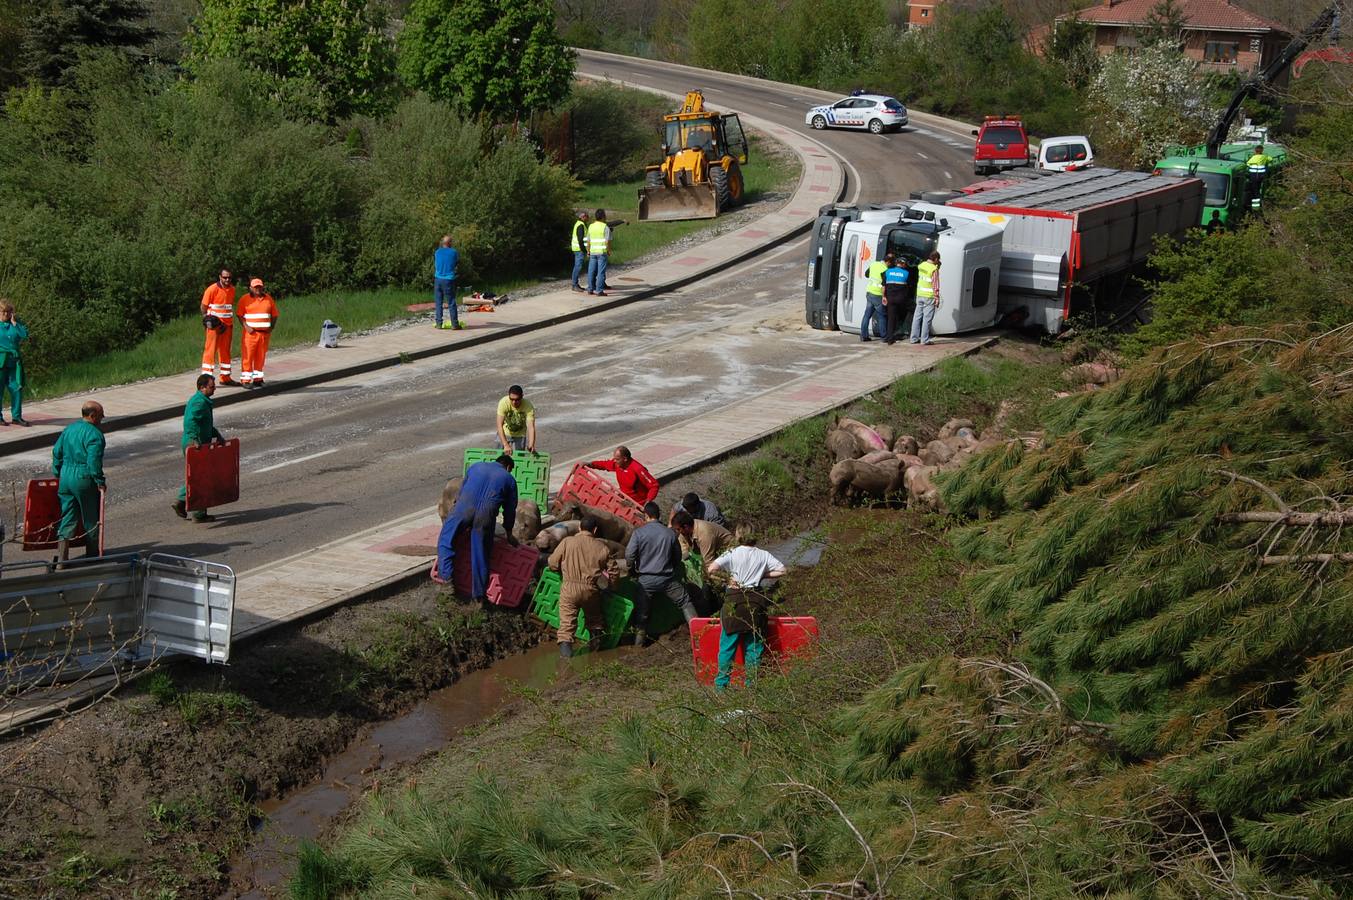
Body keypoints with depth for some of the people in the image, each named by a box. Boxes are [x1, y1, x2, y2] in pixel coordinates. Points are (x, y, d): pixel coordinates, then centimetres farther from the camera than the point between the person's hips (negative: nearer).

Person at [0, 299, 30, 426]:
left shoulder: (16, 323, 10)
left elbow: (25, 335, -5)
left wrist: (14, 323, -5)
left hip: (14, 361, 4)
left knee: (17, 388, 4)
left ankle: (16, 416, 13)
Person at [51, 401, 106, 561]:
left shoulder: (69, 429, 9)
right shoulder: (94, 434, -14)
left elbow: (57, 453, 14)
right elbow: (94, 461, -21)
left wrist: (57, 474, 22)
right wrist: (100, 481, -13)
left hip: (65, 477, 7)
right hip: (84, 479, -6)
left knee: (68, 517, 9)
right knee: (91, 519, 9)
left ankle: (62, 557, 2)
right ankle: (92, 556, 20)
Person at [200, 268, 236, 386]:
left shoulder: (232, 289, 8)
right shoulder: (212, 289, -11)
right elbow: (204, 307, -6)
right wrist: (207, 321, -8)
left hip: (227, 325, 6)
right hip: (214, 325, -6)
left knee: (225, 351, 12)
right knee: (211, 351, -6)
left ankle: (225, 377, 19)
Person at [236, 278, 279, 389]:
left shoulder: (268, 298, 10)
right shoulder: (245, 299, 0)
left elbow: (274, 315, 14)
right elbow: (240, 315, -1)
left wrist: (271, 328, 2)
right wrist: (246, 327, -13)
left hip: (264, 333, 3)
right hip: (251, 333, -3)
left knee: (260, 357, 7)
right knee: (248, 356, -5)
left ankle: (258, 379, 16)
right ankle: (246, 380, -1)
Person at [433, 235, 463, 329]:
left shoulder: (437, 252, 3)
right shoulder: (454, 252, -5)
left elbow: (434, 266, 13)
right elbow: (458, 263, 10)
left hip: (438, 279, 2)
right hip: (449, 279, -2)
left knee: (438, 302, 8)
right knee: (451, 303, 1)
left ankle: (439, 323, 7)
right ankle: (454, 324, 1)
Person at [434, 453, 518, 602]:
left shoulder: (476, 467, 27)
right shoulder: (509, 479, 23)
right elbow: (510, 509, 24)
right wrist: (509, 535, 35)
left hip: (464, 506, 0)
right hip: (486, 514, 0)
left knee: (446, 538, 17)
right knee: (481, 554, 8)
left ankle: (444, 574, 3)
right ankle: (480, 594, 14)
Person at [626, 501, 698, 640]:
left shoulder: (639, 532, -8)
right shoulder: (670, 533, 0)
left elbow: (629, 556, -12)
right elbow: (678, 557, 11)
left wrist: (633, 571, 7)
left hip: (645, 580, -1)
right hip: (667, 578, 1)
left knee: (641, 612, 8)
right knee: (685, 602, 15)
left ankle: (639, 642, 8)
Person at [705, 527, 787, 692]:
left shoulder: (733, 553, -3)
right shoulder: (763, 555, 5)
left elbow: (711, 569, -14)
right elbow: (781, 570, 6)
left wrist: (724, 577, 1)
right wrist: (763, 575, 11)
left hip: (734, 600, -2)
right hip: (755, 601, 2)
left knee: (727, 645, 5)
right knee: (754, 645, 11)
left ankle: (721, 685, 6)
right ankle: (752, 683, 12)